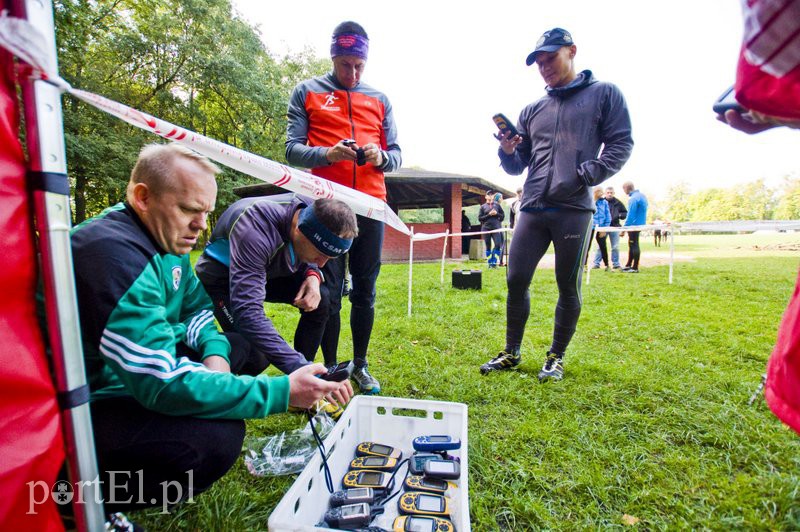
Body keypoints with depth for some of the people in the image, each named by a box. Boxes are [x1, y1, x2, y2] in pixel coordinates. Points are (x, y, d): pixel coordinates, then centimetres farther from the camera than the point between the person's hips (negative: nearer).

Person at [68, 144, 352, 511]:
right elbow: (163, 383, -33)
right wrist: (282, 392, -31)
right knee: (218, 438, -30)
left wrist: (215, 352, -11)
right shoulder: (115, 254, -30)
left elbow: (195, 306, 11)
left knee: (240, 346, 8)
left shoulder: (164, 237, 0)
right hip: (84, 409, -9)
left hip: (135, 373, 10)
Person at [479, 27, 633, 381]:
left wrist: (586, 175, -13)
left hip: (574, 209, -3)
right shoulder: (531, 111, 19)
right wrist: (507, 151, -3)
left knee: (568, 286, 3)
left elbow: (621, 144, 1)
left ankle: (556, 358, 19)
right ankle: (511, 353, 17)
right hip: (532, 208, 4)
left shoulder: (604, 94, 9)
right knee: (516, 280, 1)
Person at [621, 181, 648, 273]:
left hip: (634, 225, -10)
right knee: (632, 245, 17)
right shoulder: (642, 195, 11)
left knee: (634, 245, -3)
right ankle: (628, 265, 25)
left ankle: (635, 268, 3)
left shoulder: (633, 199, -19)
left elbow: (630, 215, -22)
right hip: (641, 224, 10)